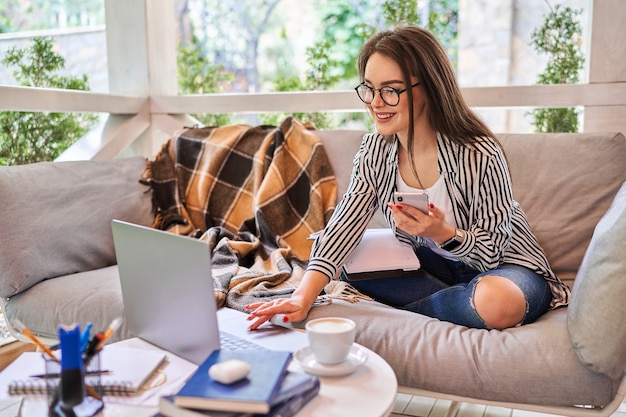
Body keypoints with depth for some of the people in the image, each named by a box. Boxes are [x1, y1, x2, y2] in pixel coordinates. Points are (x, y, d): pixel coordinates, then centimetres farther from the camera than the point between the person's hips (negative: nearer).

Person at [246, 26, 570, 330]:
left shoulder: (479, 155, -26)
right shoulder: (375, 150, -10)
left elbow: (492, 251, -18)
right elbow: (343, 226, -19)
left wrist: (444, 233, -39)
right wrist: (303, 297, -32)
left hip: (504, 267, -3)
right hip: (436, 266, 4)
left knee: (498, 301, -38)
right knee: (352, 263, -13)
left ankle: (403, 312, -10)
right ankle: (462, 303, -6)